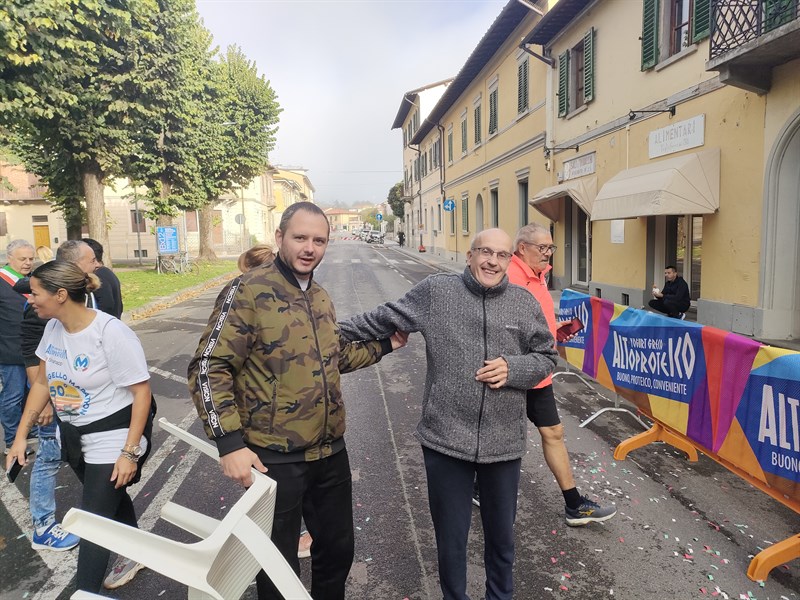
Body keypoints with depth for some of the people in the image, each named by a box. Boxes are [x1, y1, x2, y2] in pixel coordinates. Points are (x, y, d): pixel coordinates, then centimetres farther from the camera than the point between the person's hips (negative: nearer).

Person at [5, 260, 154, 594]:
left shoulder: (111, 333, -26)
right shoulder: (53, 327, -3)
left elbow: (142, 393, -22)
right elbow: (42, 383, 10)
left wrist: (130, 452, -22)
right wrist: (21, 435, 8)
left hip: (112, 436, -7)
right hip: (72, 434, 7)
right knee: (111, 498, 23)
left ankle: (86, 592, 19)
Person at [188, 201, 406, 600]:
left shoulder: (320, 298, 7)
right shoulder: (248, 292, -15)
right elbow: (208, 369, -16)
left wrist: (383, 345, 17)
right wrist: (229, 443, -21)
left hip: (330, 452, 7)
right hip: (273, 458, -6)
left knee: (339, 549, 22)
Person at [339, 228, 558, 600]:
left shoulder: (525, 303, 2)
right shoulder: (435, 291, -5)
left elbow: (546, 357, 8)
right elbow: (384, 320, 4)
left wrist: (512, 368, -10)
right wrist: (336, 332, 6)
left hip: (504, 443, 2)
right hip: (445, 440, -2)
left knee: (501, 533, 22)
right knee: (450, 535, 16)